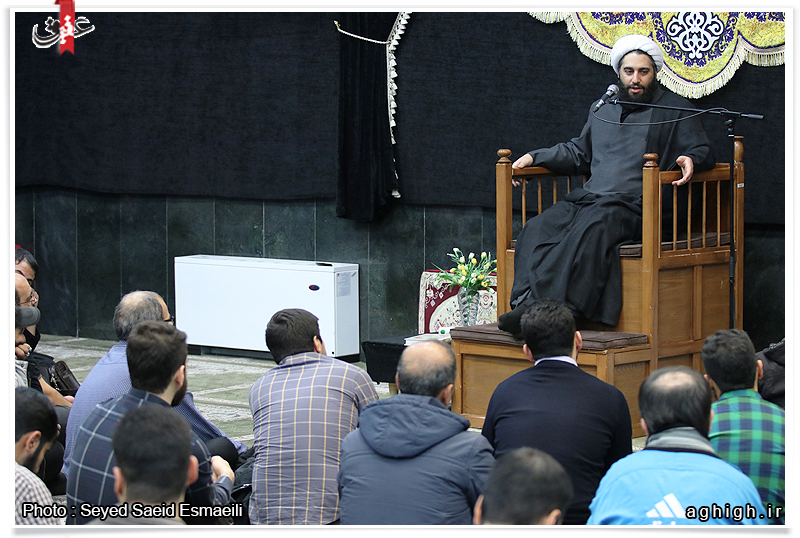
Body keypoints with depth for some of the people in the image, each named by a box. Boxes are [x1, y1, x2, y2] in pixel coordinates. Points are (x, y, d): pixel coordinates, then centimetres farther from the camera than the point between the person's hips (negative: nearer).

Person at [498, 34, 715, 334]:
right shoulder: (602, 109, 28)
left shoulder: (674, 109, 13)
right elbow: (579, 153, 38)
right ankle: (526, 299, -40)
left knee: (591, 230, -38)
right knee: (537, 229, -24)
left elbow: (703, 151, 9)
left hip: (633, 205, -6)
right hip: (588, 197, 6)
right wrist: (535, 157, 27)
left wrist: (690, 159, -15)